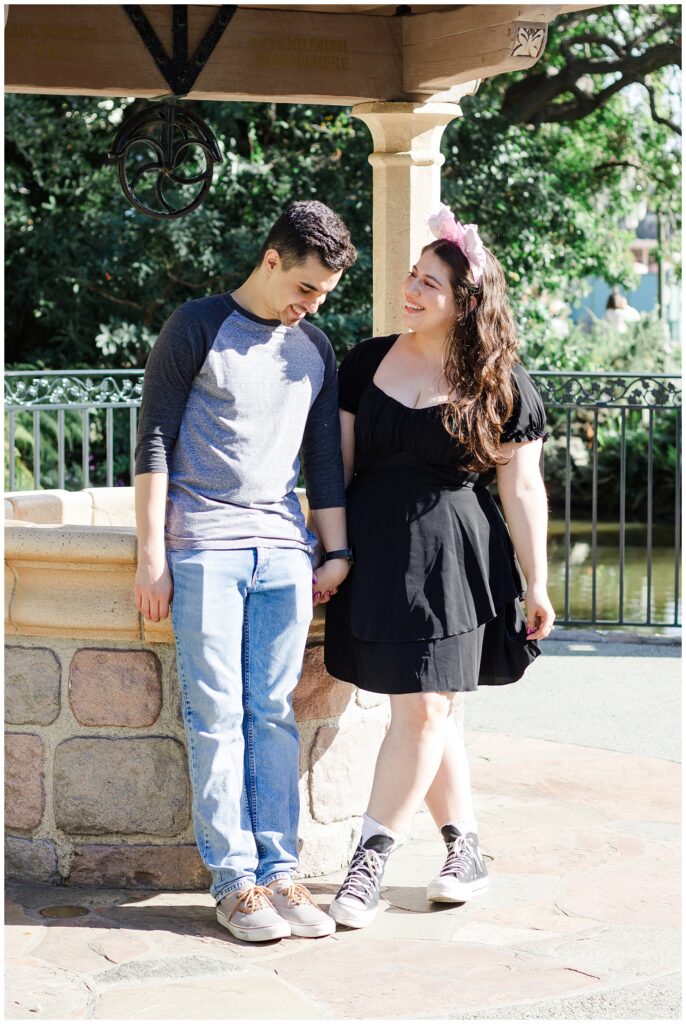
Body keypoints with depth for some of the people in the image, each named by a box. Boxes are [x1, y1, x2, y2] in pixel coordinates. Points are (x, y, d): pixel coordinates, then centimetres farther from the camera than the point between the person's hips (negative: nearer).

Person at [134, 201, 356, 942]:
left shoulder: (314, 350, 16)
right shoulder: (199, 327, 0)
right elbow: (153, 445, -3)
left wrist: (337, 553, 14)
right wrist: (151, 555, -7)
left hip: (283, 550, 5)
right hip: (203, 547, -4)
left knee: (274, 715, 3)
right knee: (216, 715, -4)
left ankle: (277, 872, 6)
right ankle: (234, 881, -2)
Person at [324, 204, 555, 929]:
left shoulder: (501, 385, 0)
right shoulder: (368, 362, 9)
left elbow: (521, 488, 1)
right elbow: (337, 461, 12)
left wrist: (536, 585, 0)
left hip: (450, 558, -3)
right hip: (375, 550, 3)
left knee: (423, 709, -7)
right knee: (423, 711, 7)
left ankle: (370, 861, 0)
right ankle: (467, 853, 19)